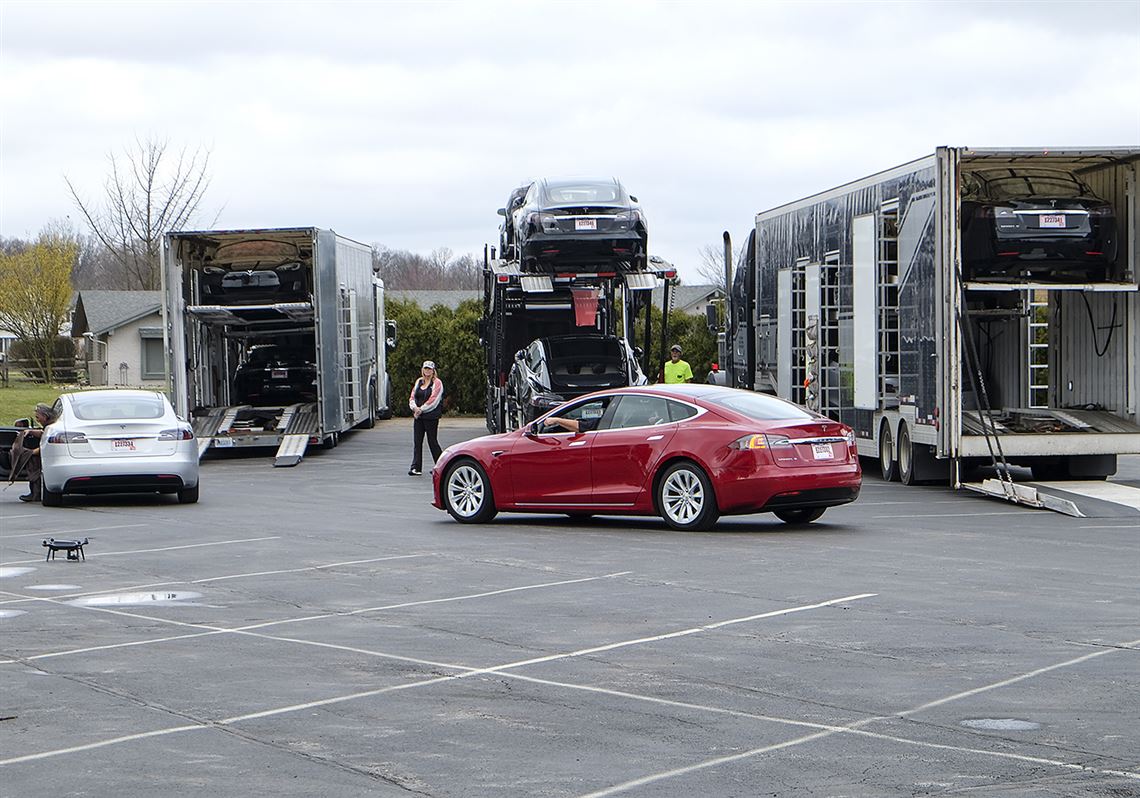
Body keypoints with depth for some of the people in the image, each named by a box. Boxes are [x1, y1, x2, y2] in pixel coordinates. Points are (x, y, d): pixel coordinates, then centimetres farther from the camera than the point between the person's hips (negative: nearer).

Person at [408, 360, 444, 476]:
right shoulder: (419, 381, 13)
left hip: (431, 417, -5)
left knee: (432, 441, 0)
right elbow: (412, 397, 10)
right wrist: (415, 407, -10)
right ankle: (416, 468, 0)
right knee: (417, 441, 0)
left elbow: (433, 400, -12)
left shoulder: (437, 383, -5)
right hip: (418, 416, 5)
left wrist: (421, 409, -12)